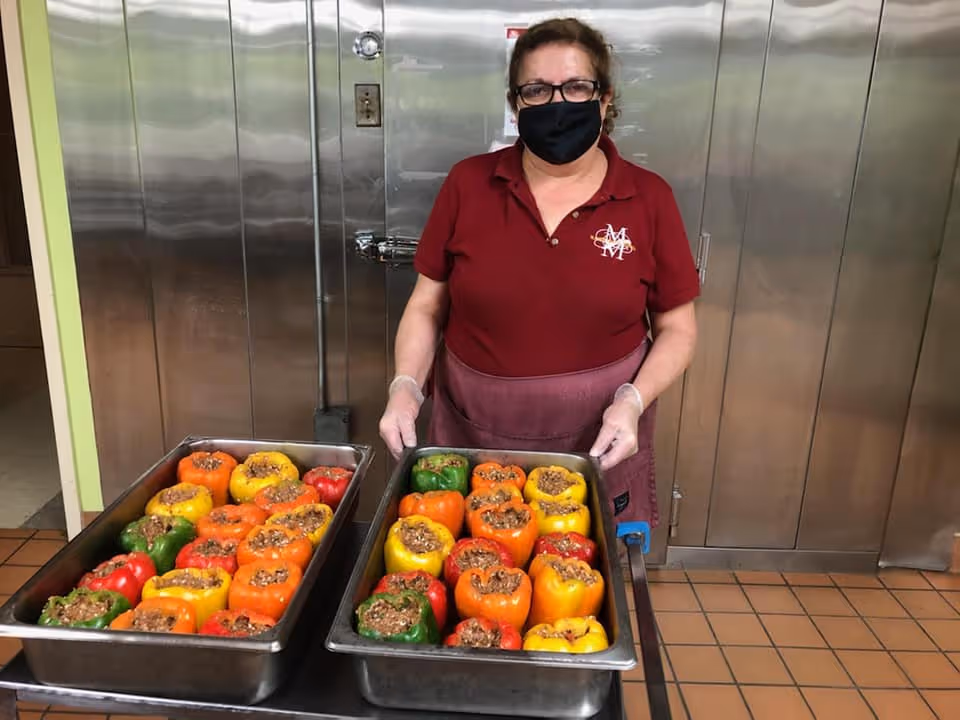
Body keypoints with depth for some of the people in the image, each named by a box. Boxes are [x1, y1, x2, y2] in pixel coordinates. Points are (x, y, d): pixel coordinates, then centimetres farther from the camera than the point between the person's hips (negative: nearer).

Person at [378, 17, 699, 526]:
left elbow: (677, 330, 0)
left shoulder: (649, 199, -5)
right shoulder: (468, 184, -4)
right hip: (472, 438, 1)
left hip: (595, 444, 0)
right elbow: (427, 306, 2)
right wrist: (406, 386, -14)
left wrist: (632, 401, -16)